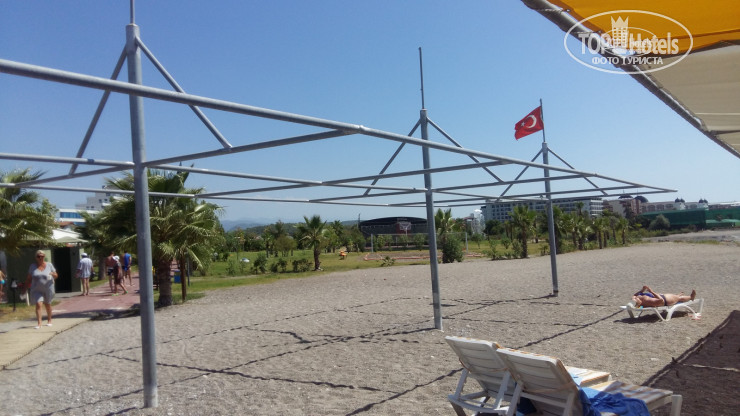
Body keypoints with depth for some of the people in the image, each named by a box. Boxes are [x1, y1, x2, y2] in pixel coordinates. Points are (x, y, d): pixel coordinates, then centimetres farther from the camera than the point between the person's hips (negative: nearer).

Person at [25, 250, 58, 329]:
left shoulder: (49, 265, -2)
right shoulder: (32, 266, 0)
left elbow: (56, 276, 0)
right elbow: (29, 278, 7)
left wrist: (53, 274, -21)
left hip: (48, 289, 0)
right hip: (37, 290, 0)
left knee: (47, 304, 14)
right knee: (38, 304, -14)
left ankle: (49, 321, 33)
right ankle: (39, 323, -15)